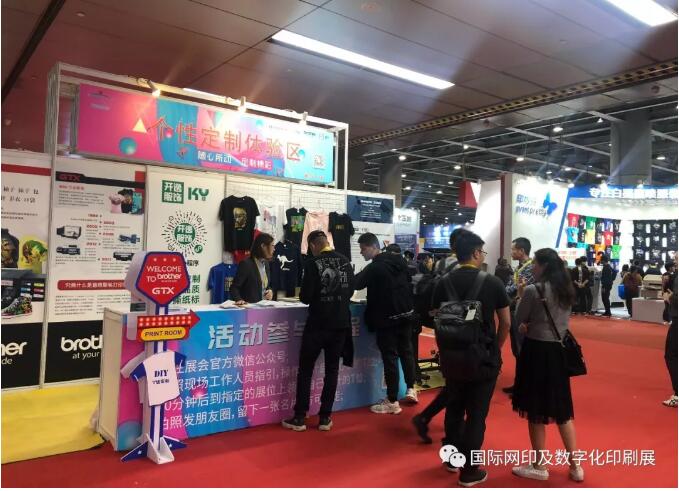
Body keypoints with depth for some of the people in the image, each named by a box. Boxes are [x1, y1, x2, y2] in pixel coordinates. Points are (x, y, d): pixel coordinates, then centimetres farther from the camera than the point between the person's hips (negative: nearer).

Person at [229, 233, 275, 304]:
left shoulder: (266, 264, 11)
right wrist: (239, 300, -29)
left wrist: (270, 291, 2)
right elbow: (234, 288, -11)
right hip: (249, 306, -6)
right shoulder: (246, 264, -11)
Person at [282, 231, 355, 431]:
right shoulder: (345, 262, 3)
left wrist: (306, 296, 8)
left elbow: (306, 297, -15)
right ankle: (325, 417, 14)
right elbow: (350, 291, 10)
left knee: (305, 369, 8)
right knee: (332, 369, 12)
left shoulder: (313, 263, -12)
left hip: (318, 323, -4)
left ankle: (299, 417, 12)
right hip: (341, 323, 4)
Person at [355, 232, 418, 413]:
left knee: (390, 357, 1)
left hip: (386, 318, -6)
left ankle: (392, 402, 8)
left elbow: (354, 284, -16)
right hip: (405, 314, 7)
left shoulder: (374, 268, -17)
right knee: (406, 350, 21)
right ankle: (411, 389, 28)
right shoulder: (400, 260, 4)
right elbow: (410, 283, 12)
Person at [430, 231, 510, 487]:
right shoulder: (493, 282, -9)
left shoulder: (443, 283, -3)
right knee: (477, 413, 7)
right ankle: (469, 471, 15)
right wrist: (495, 348, 12)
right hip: (484, 357, -3)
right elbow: (505, 323, -4)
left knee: (454, 408, 19)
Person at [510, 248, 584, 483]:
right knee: (562, 408, 18)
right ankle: (575, 465, 24)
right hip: (559, 351, 7)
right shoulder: (567, 290, 7)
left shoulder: (533, 290, -16)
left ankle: (539, 467, 18)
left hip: (537, 350, -7)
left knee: (536, 411, 6)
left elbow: (519, 320, -6)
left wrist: (522, 296, 6)